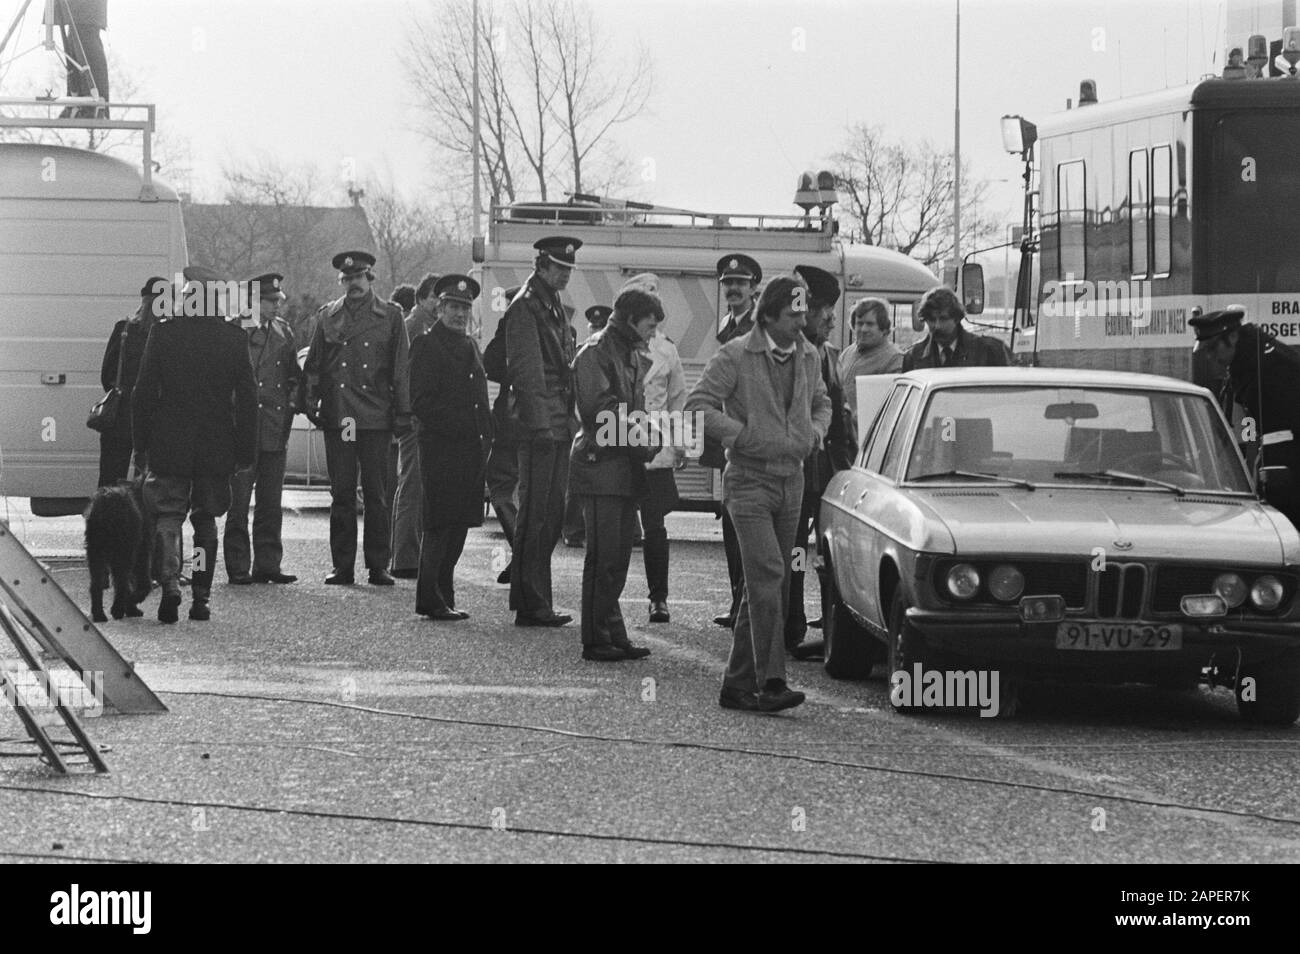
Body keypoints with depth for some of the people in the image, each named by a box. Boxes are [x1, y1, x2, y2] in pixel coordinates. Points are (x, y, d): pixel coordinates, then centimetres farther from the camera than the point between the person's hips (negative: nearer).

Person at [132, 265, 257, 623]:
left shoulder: (163, 332, -5)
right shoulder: (234, 337, -2)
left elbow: (143, 392, -3)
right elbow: (247, 397, 0)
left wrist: (142, 442, 6)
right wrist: (246, 450, 5)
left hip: (169, 446, -1)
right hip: (216, 446, 1)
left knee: (168, 516, 4)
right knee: (205, 520, 12)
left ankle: (170, 583, -17)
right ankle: (201, 597, 9)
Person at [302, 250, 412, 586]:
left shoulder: (390, 316, 6)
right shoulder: (328, 316, 11)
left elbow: (401, 368, 5)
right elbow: (313, 365, 14)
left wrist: (402, 413, -1)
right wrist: (310, 403, 3)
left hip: (376, 419, -2)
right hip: (337, 417, 2)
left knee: (376, 495, -1)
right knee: (341, 494, 3)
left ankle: (378, 566, 5)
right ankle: (342, 566, 7)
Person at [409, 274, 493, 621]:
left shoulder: (469, 346, 19)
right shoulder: (426, 345, -5)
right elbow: (421, 402, -11)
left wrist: (485, 438, 11)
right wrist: (453, 424, -17)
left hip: (470, 450, 8)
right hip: (440, 448, -8)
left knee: (460, 525, 10)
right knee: (439, 524, -6)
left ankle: (444, 596, 16)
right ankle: (429, 598, -2)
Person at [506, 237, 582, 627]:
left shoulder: (555, 306, 19)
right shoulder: (525, 308, -9)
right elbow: (523, 371, -15)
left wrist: (570, 417, 16)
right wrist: (539, 424, -19)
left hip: (558, 427, 9)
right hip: (539, 427, -9)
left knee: (551, 517, 10)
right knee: (536, 517, -6)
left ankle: (535, 601, 15)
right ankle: (531, 605, -4)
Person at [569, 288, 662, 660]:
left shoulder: (632, 356, 19)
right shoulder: (595, 353, -10)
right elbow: (600, 408, -18)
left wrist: (646, 441, 4)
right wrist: (642, 441, -15)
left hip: (627, 471, 9)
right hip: (601, 465, -9)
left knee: (619, 557, 10)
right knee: (603, 556, -8)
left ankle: (613, 634, 14)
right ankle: (596, 640, -5)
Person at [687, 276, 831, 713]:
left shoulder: (809, 357, 9)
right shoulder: (735, 357, -10)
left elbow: (820, 403, 24)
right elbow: (698, 405, -12)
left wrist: (814, 433, 3)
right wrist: (746, 437, -18)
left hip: (791, 480, 7)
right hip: (749, 481, -7)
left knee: (765, 586, 8)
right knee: (766, 576, -18)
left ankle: (737, 683, 15)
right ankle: (771, 682, -22)